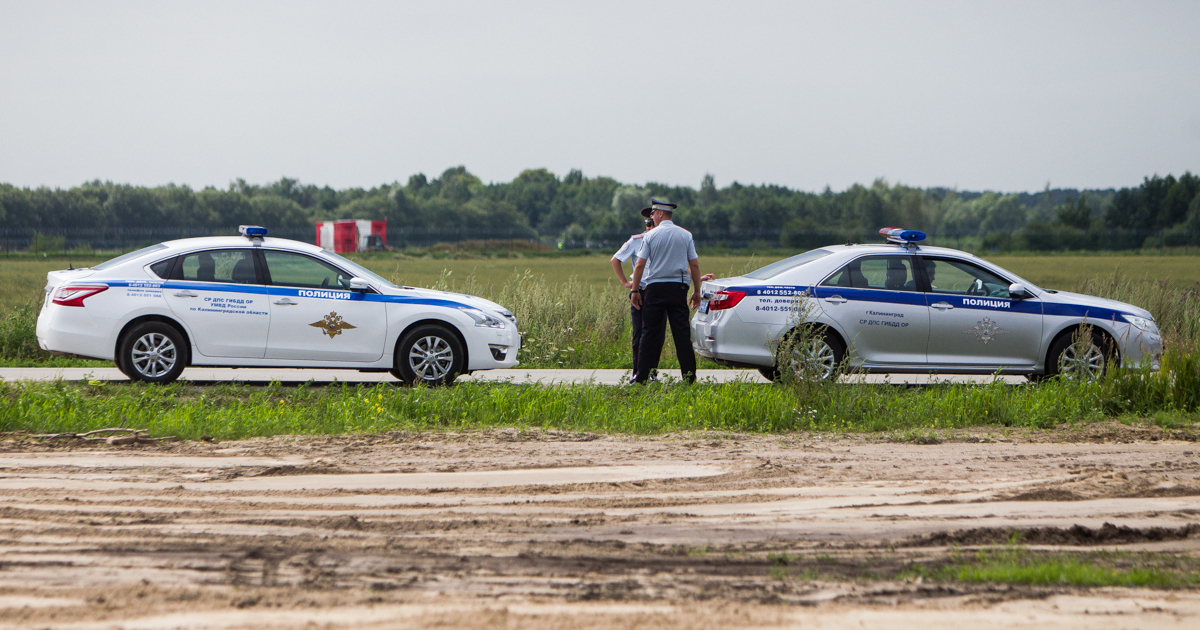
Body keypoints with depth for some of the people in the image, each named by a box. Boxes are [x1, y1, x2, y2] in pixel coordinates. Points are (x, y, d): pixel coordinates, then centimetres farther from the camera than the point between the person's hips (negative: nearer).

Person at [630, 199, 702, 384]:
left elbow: (640, 265, -5)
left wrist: (635, 290, 1)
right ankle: (689, 377, -1)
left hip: (655, 287, -2)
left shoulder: (651, 235, -2)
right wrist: (697, 291, 10)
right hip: (678, 287, 2)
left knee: (650, 333, 1)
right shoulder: (685, 235, 6)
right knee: (682, 332, 2)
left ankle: (642, 377, 1)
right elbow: (694, 265, 4)